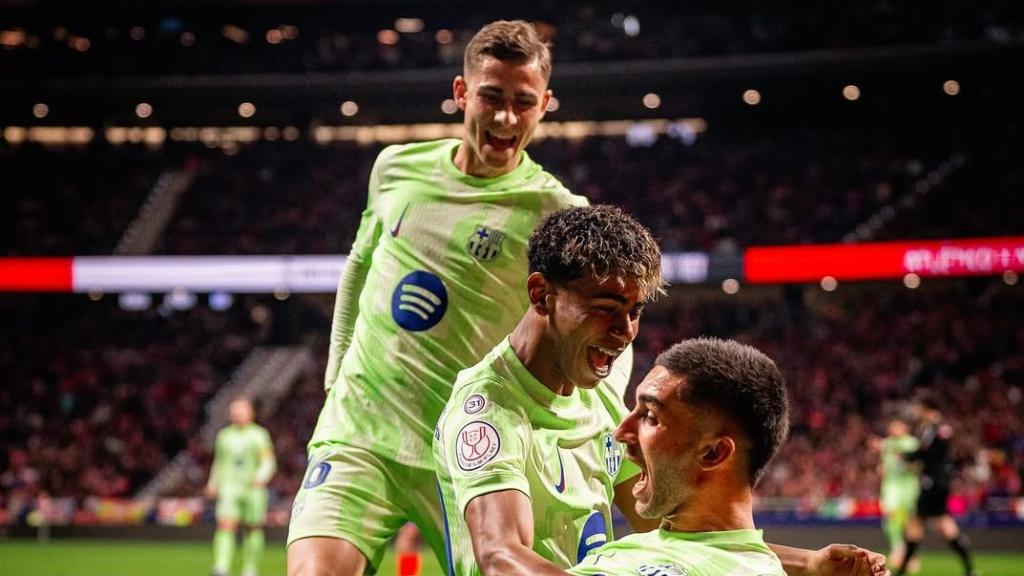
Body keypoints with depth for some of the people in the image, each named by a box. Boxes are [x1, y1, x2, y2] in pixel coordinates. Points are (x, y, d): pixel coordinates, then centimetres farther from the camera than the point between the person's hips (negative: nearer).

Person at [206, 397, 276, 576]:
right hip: (229, 487, 1)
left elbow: (269, 462, 1)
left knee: (253, 530, 4)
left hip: (253, 489, -1)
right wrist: (213, 483, 12)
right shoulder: (224, 435, 15)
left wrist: (261, 476, -17)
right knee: (225, 526, -16)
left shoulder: (259, 435, 6)